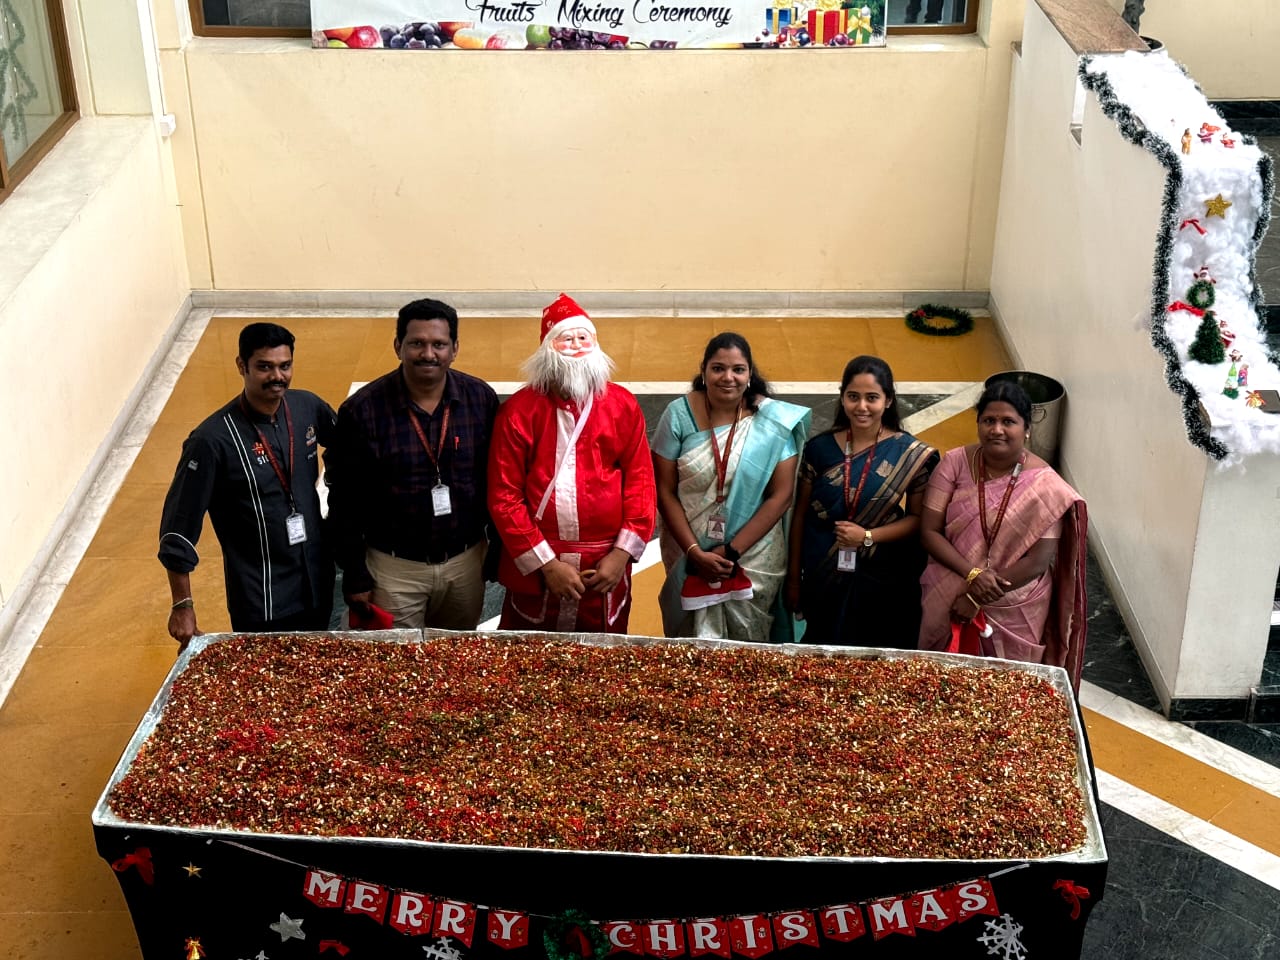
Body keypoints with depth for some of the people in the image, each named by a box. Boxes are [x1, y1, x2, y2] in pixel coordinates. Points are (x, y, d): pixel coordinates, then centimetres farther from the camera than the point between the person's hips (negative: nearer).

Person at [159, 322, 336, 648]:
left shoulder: (308, 408, -4)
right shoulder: (212, 440, -19)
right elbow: (178, 526, -14)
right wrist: (182, 606, -13)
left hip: (318, 586, 5)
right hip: (259, 604, -5)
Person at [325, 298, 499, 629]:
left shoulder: (481, 399, -7)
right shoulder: (362, 409, -14)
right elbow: (345, 501, -8)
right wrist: (355, 575, -7)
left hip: (466, 562, 3)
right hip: (394, 567, -2)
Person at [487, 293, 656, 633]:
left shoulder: (623, 405, 4)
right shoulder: (519, 410, -5)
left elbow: (640, 480, 3)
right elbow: (503, 495, -8)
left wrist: (622, 553, -6)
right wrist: (546, 563, -12)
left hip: (606, 570, 2)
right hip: (534, 570, -2)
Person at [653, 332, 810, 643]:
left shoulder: (774, 421, -8)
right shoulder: (679, 415, -7)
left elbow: (780, 496, -8)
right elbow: (665, 491, -5)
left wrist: (732, 551, -12)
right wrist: (695, 552, -13)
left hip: (754, 558, 0)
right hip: (689, 555, 1)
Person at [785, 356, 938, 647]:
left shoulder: (911, 455, -4)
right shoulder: (820, 448, 1)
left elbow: (918, 519, -3)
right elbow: (801, 515, 5)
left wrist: (868, 536, -16)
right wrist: (794, 578, 6)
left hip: (883, 583, -2)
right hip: (824, 582, 2)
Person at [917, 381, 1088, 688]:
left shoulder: (1044, 485, -14)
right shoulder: (955, 463, -9)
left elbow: (1038, 562, -15)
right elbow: (929, 531, -10)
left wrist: (976, 599, -16)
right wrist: (972, 574, -23)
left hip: (1014, 616, -1)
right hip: (948, 605, 2)